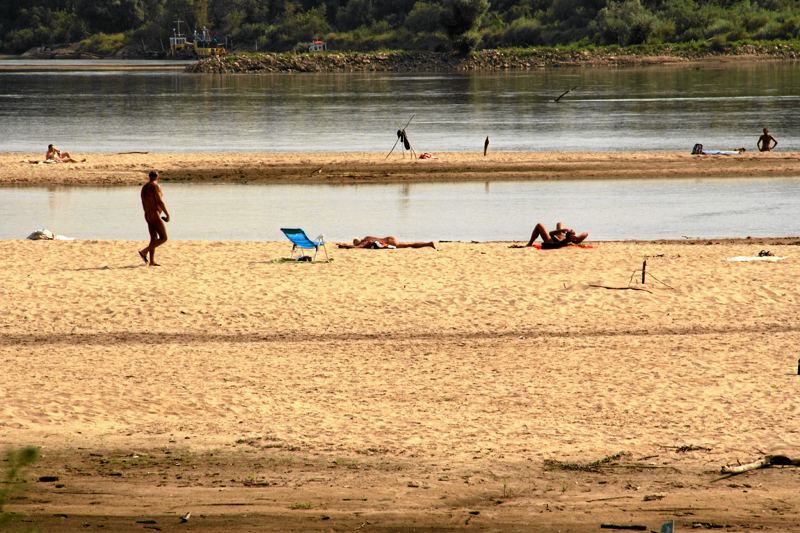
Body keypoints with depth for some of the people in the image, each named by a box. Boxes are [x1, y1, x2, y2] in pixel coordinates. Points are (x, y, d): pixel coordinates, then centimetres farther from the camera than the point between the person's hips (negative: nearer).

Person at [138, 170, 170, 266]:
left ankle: (152, 261, 4)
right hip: (155, 215, -9)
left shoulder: (144, 187, 13)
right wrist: (167, 214, -11)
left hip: (147, 215, 9)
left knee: (154, 238, 11)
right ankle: (144, 252, -13)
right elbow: (160, 202, -19)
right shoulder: (155, 186, -14)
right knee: (163, 238, -4)